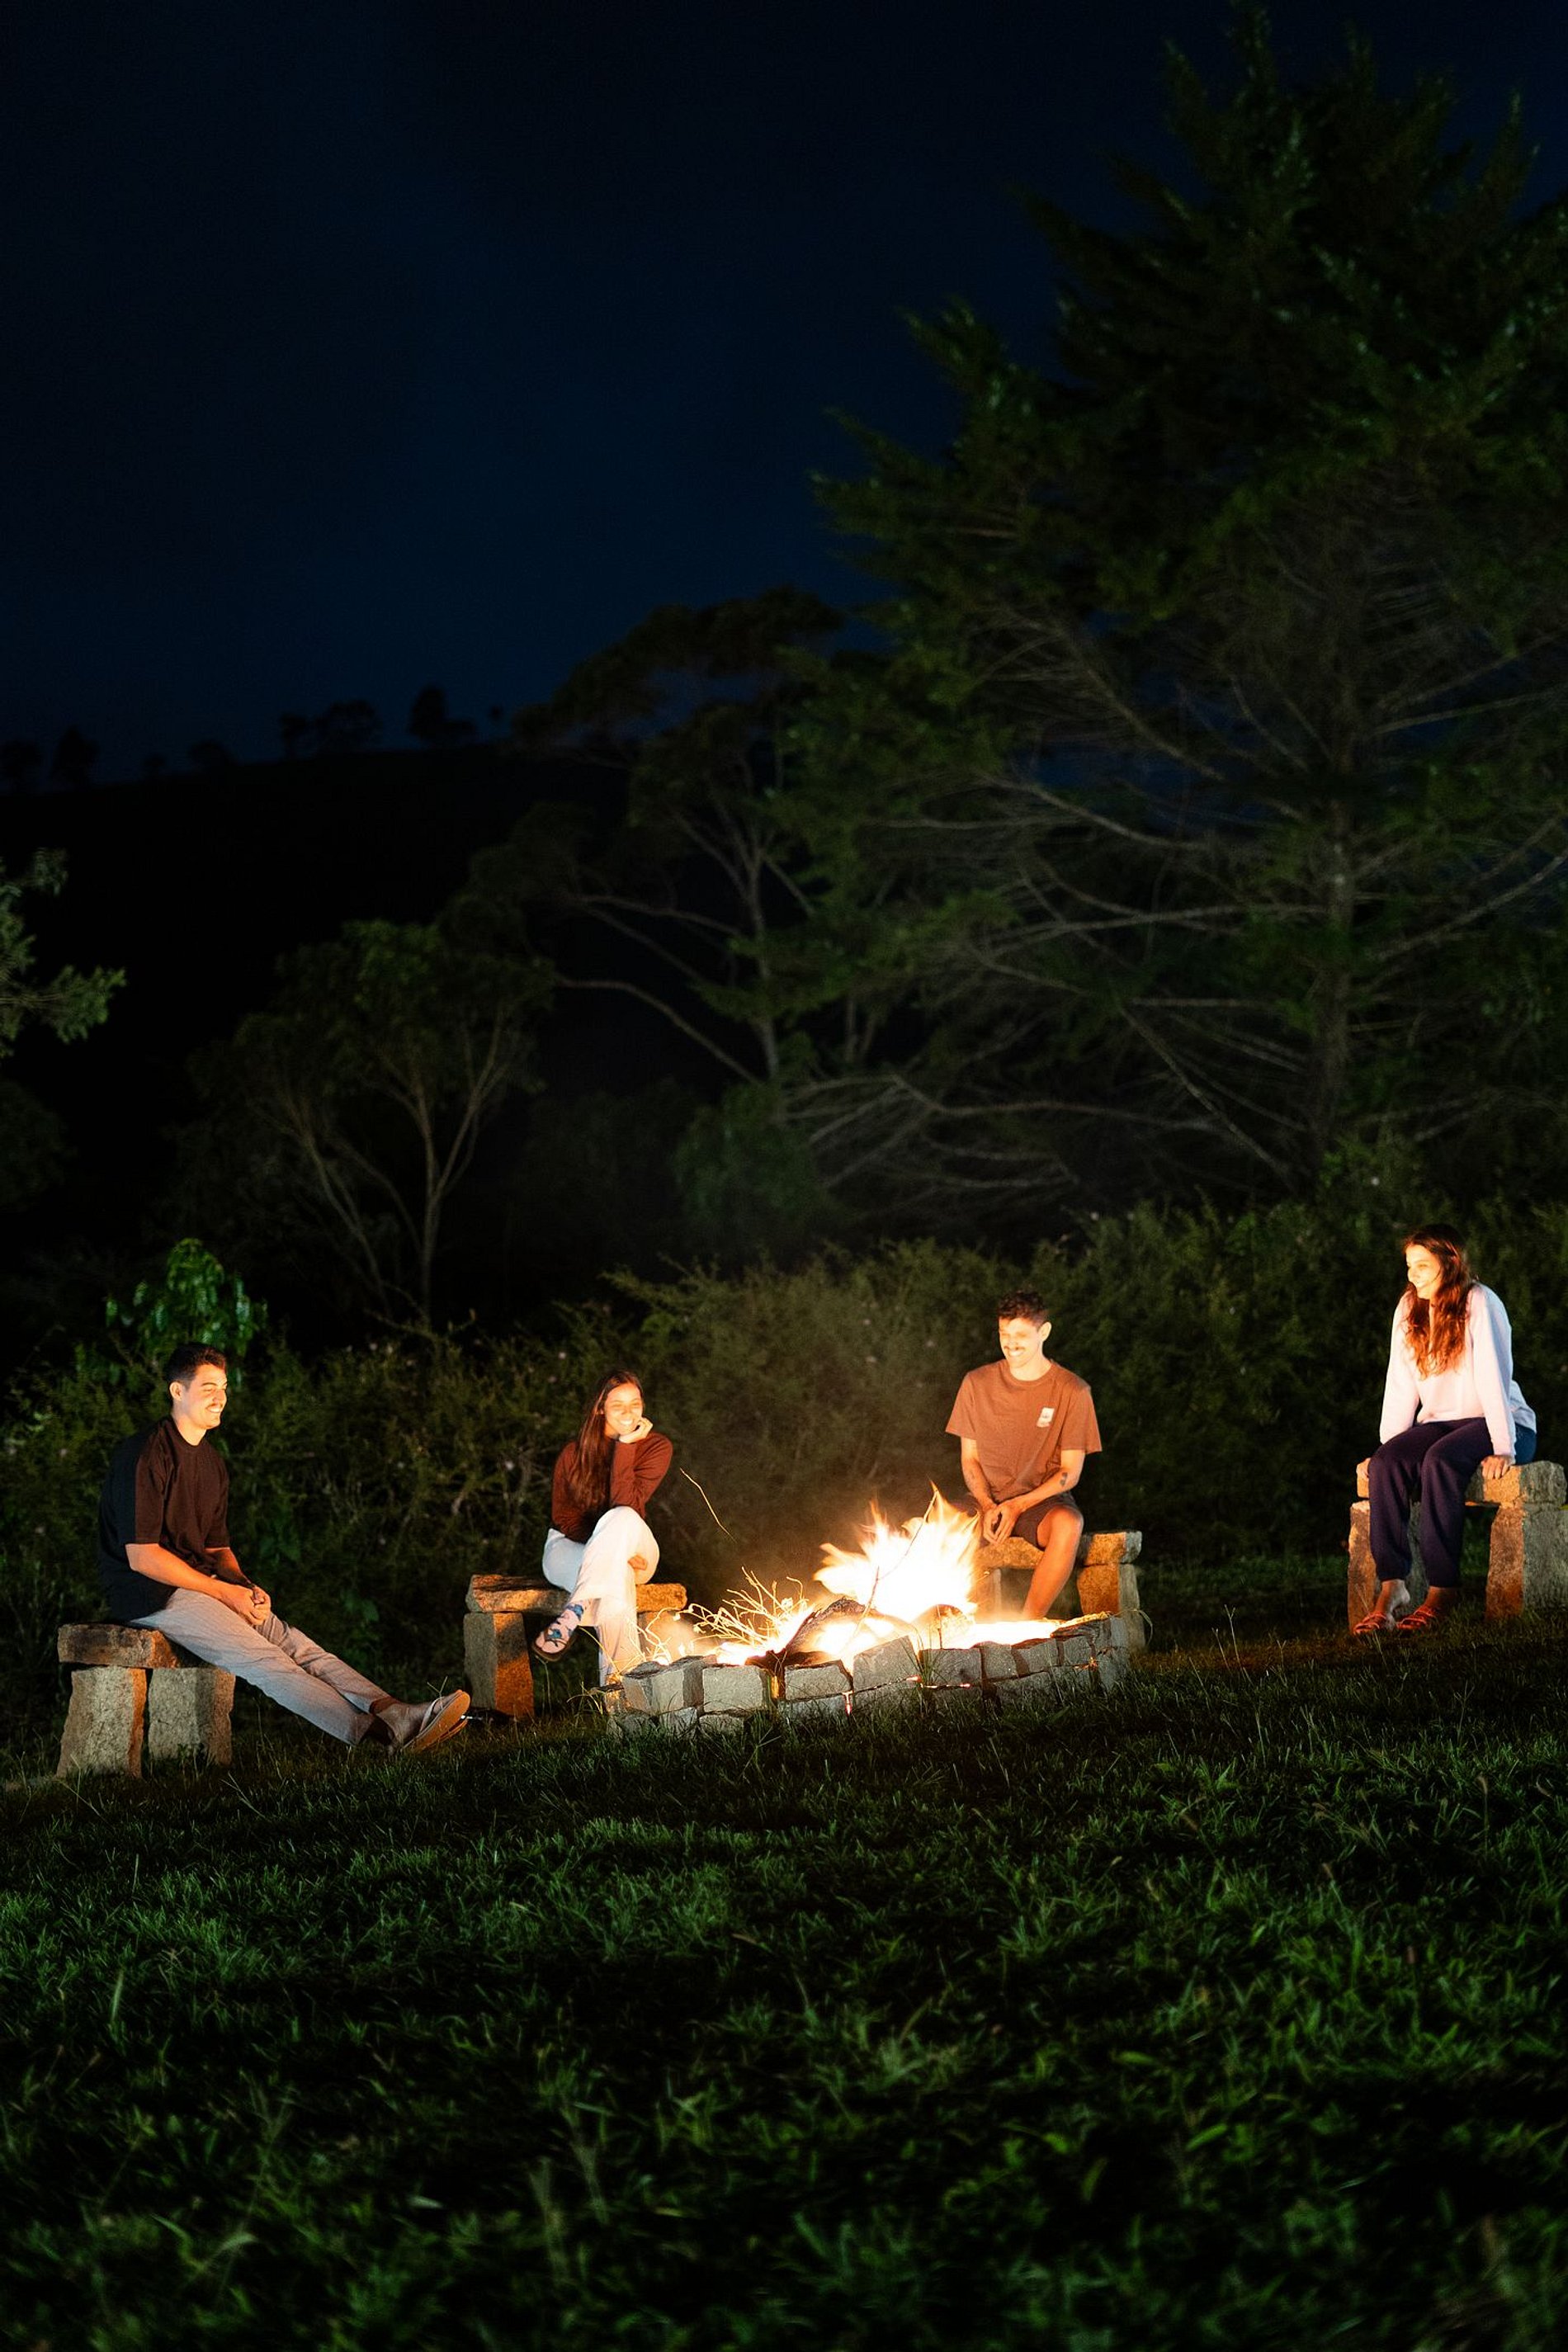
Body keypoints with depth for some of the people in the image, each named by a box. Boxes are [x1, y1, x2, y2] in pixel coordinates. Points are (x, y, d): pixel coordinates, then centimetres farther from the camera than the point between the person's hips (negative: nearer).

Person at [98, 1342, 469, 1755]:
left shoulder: (212, 1463, 15)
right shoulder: (145, 1455, -14)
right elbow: (142, 1556, -19)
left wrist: (246, 1587, -2)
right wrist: (226, 1593, -17)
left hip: (200, 1581, 9)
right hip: (150, 1595, -9)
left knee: (294, 1644, -13)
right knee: (265, 1660, -23)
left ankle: (397, 1715, -29)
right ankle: (380, 1734, -37)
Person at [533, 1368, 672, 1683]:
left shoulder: (656, 1447, -8)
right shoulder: (574, 1452, -7)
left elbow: (625, 1505, -20)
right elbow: (563, 1517, -4)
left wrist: (625, 1446, -26)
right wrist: (613, 1550, -20)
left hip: (633, 1546, 1)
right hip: (572, 1546, -1)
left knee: (622, 1519, -39)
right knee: (615, 1576, -39)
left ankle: (574, 1611, -44)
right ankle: (617, 1674, -43)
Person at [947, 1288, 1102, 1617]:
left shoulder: (1071, 1391, -4)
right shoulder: (977, 1383, 4)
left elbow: (1071, 1471, -3)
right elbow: (969, 1458, 9)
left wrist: (1018, 1506, -17)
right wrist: (987, 1506, -11)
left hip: (1043, 1500, -2)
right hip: (986, 1499, 2)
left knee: (1068, 1524, -39)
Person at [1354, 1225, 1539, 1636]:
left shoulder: (1480, 1304, -12)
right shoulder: (1408, 1309, 7)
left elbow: (1492, 1378, -19)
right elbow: (1401, 1386, 4)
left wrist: (1503, 1449, -24)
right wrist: (1388, 1447, -5)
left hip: (1494, 1422, -5)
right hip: (1440, 1422, 5)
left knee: (1440, 1461, -36)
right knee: (1386, 1464, -25)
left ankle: (1442, 1592, -32)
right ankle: (1391, 1588, -33)